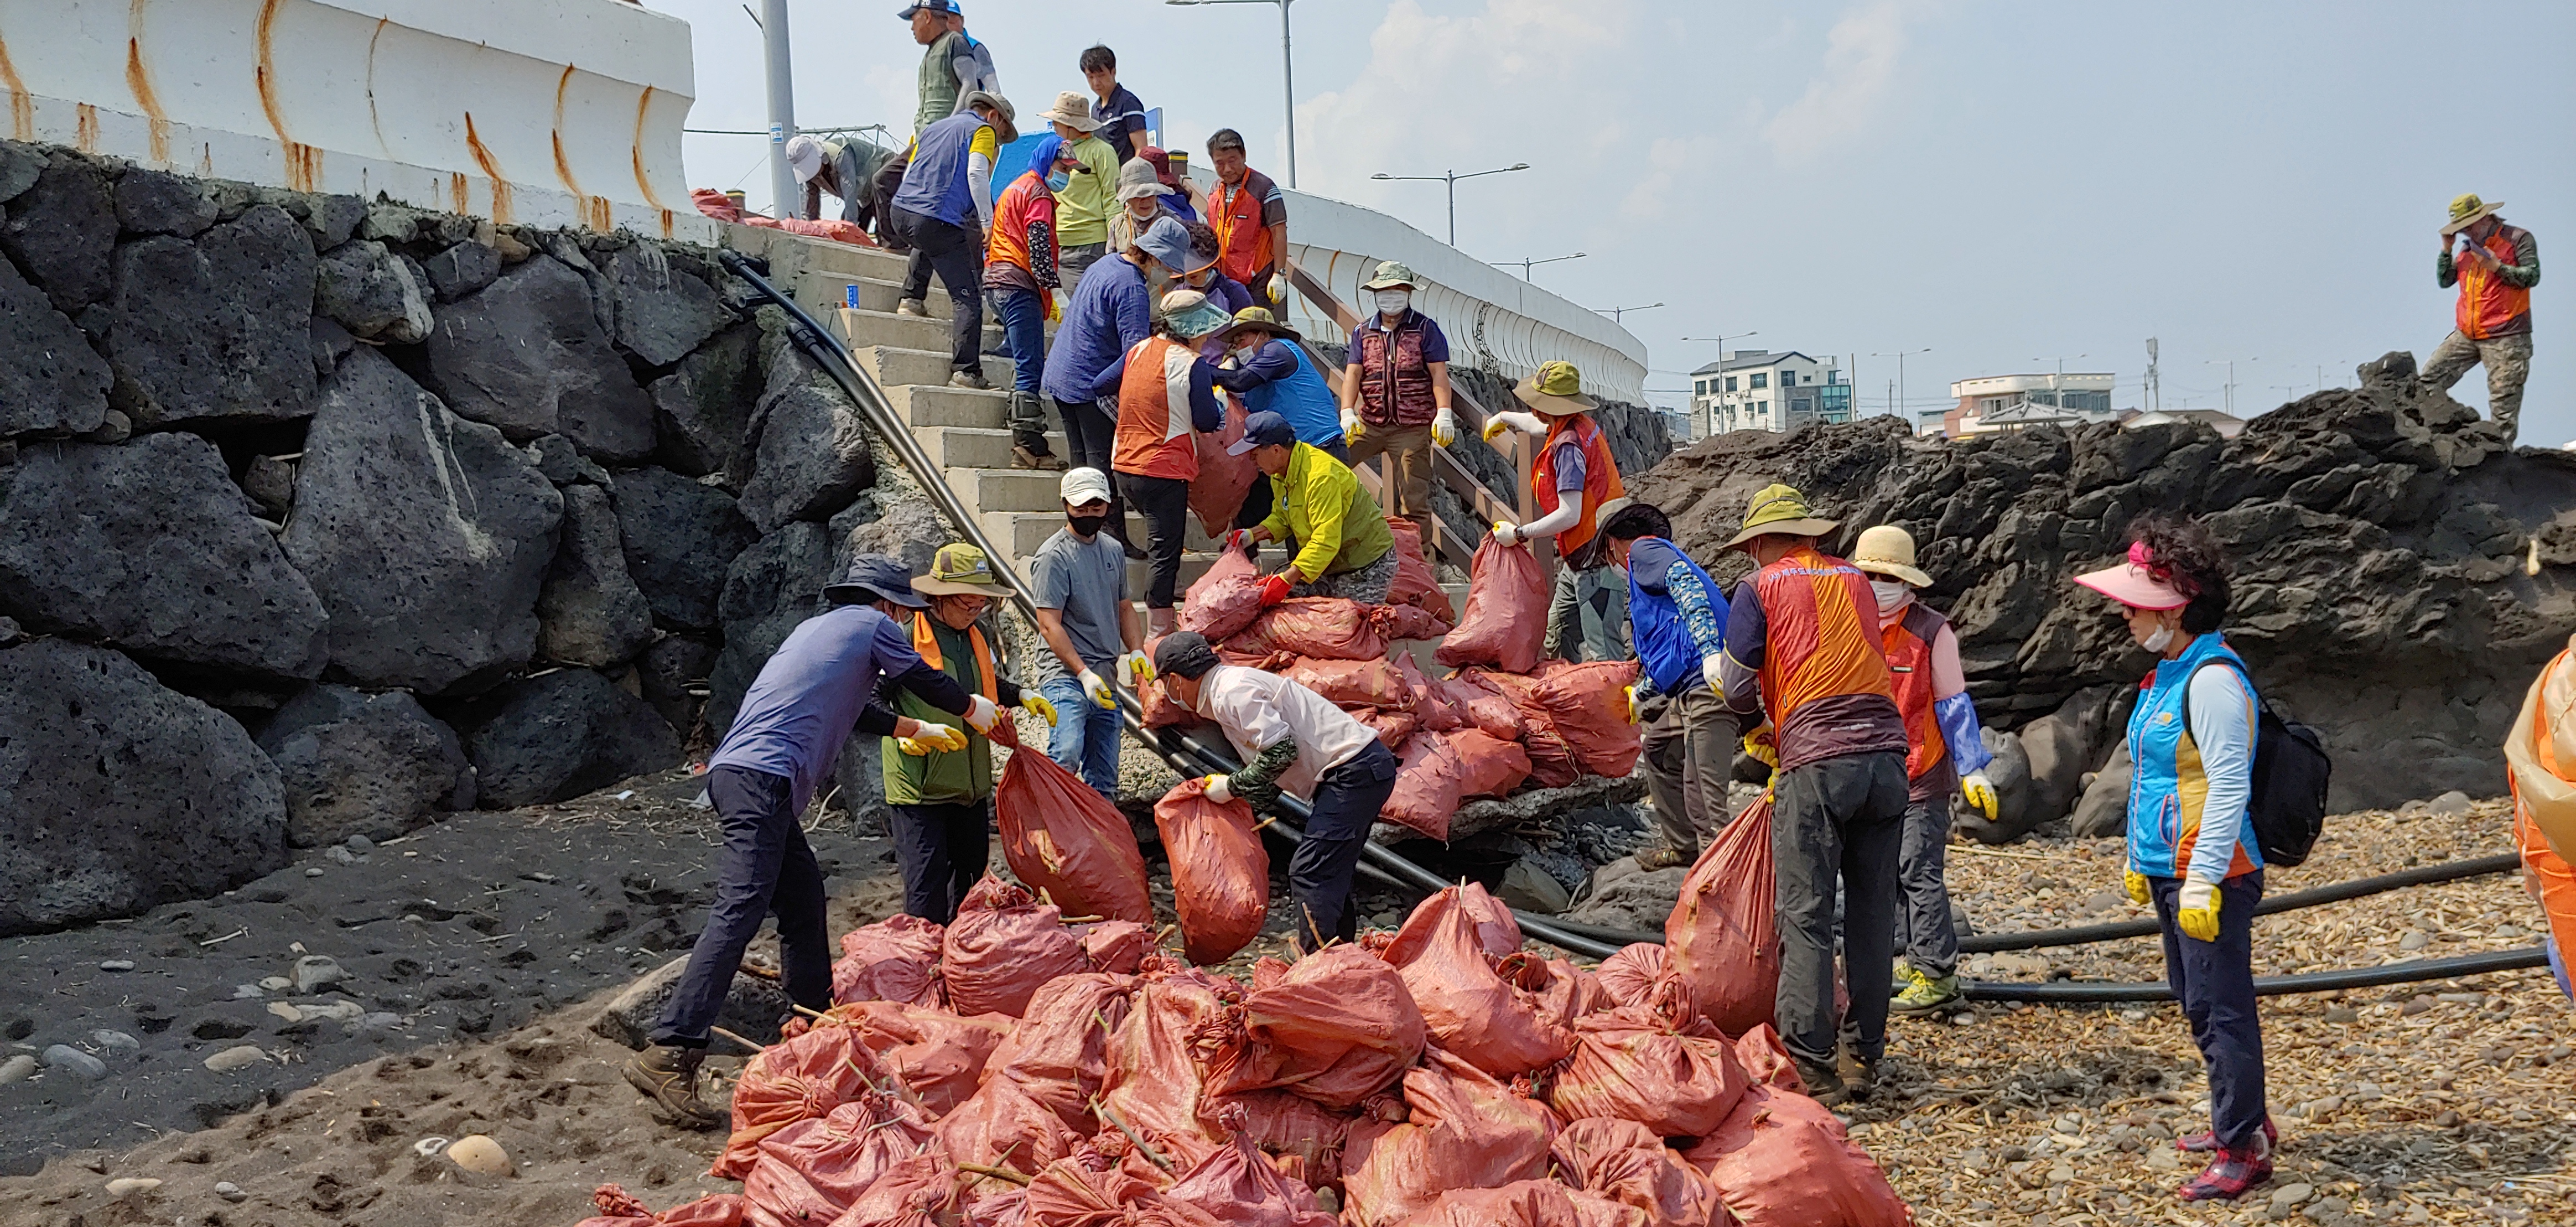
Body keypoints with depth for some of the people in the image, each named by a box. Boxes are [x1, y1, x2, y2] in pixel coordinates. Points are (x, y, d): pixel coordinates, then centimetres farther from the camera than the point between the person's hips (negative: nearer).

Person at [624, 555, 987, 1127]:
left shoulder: (816, 628, 31)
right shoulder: (872, 625, 8)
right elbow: (923, 680, 20)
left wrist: (916, 729, 55)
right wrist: (973, 707, 39)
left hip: (735, 770, 10)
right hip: (763, 779, -10)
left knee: (803, 895, 20)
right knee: (739, 912, -18)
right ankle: (669, 1054, -27)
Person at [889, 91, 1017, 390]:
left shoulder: (933, 128, 27)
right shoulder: (982, 130, 5)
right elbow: (976, 173, -12)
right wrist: (987, 224, -13)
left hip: (901, 211, 7)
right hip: (940, 221, -7)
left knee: (928, 243, 44)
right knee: (967, 297, -5)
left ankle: (911, 300, 36)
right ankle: (966, 372, -13)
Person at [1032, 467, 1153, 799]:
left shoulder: (1113, 550, 15)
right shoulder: (1054, 556, -8)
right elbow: (1049, 625, -13)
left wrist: (1136, 652, 7)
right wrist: (1084, 673, -21)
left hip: (1106, 677, 7)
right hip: (1067, 676, -7)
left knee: (1104, 782, 8)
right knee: (1067, 754, -29)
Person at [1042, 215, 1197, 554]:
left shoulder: (1104, 265, 12)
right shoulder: (1131, 288, -19)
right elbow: (1136, 351, -27)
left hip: (1060, 376, 10)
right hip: (1091, 384, -10)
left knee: (1082, 462, 15)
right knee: (1106, 466, -4)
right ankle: (1115, 540, -2)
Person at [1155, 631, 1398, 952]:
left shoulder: (1232, 691, -13)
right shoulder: (1229, 684, 19)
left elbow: (1281, 750, -21)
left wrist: (1232, 786, -8)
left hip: (1355, 769, -11)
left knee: (1309, 873, -12)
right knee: (1330, 871, 15)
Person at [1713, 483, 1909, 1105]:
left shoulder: (1760, 588, 5)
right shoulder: (1855, 579, 18)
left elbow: (1739, 692, 6)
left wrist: (1764, 717, 28)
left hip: (1816, 764, -5)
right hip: (1887, 755, 5)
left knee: (1806, 916, -2)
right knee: (1872, 913, 11)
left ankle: (1811, 1067, -5)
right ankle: (1865, 1057, 17)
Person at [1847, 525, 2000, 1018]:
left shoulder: (1931, 631, -9)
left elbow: (1953, 705, -5)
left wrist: (1973, 769, -7)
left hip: (1922, 776, -6)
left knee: (1919, 872, -8)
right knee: (1893, 873, 11)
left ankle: (1937, 976, -4)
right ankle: (1920, 959, 22)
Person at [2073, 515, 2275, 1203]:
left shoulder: (2213, 679, -18)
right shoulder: (2167, 673, 13)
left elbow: (2229, 786, -22)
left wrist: (2202, 881, -22)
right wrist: (2141, 859, 24)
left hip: (2210, 878, -10)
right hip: (2169, 871, 10)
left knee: (2220, 1009, -4)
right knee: (2197, 1002, 18)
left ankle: (2243, 1151, 3)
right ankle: (2241, 1120, 32)